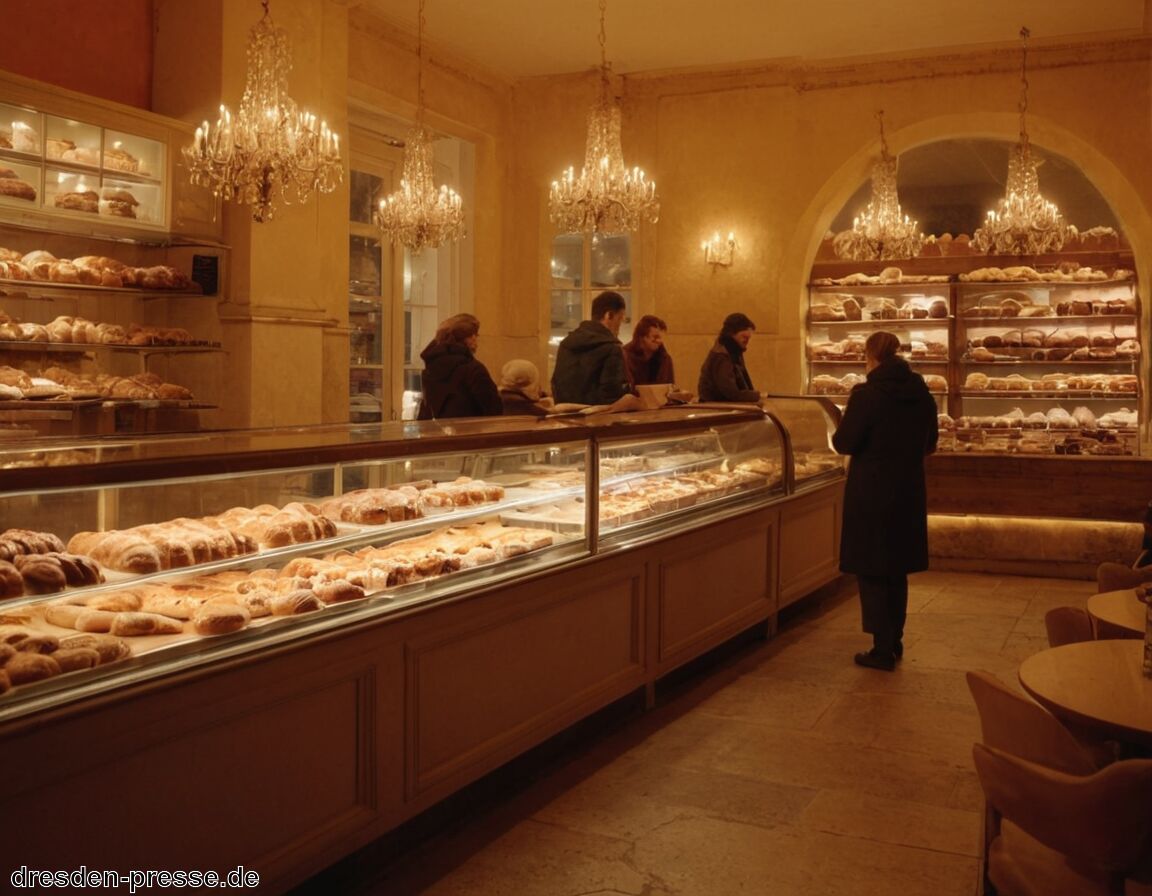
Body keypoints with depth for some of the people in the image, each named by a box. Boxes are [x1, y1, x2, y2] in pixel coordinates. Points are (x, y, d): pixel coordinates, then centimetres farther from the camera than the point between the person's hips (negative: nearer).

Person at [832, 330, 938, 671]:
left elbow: (843, 443, -13)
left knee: (872, 571, 4)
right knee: (897, 569, 18)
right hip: (909, 492, 6)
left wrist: (850, 410, 4)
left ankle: (883, 649, 7)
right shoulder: (921, 394, 3)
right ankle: (895, 641, 27)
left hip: (871, 493, -6)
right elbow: (929, 444, 13)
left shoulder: (867, 394, -16)